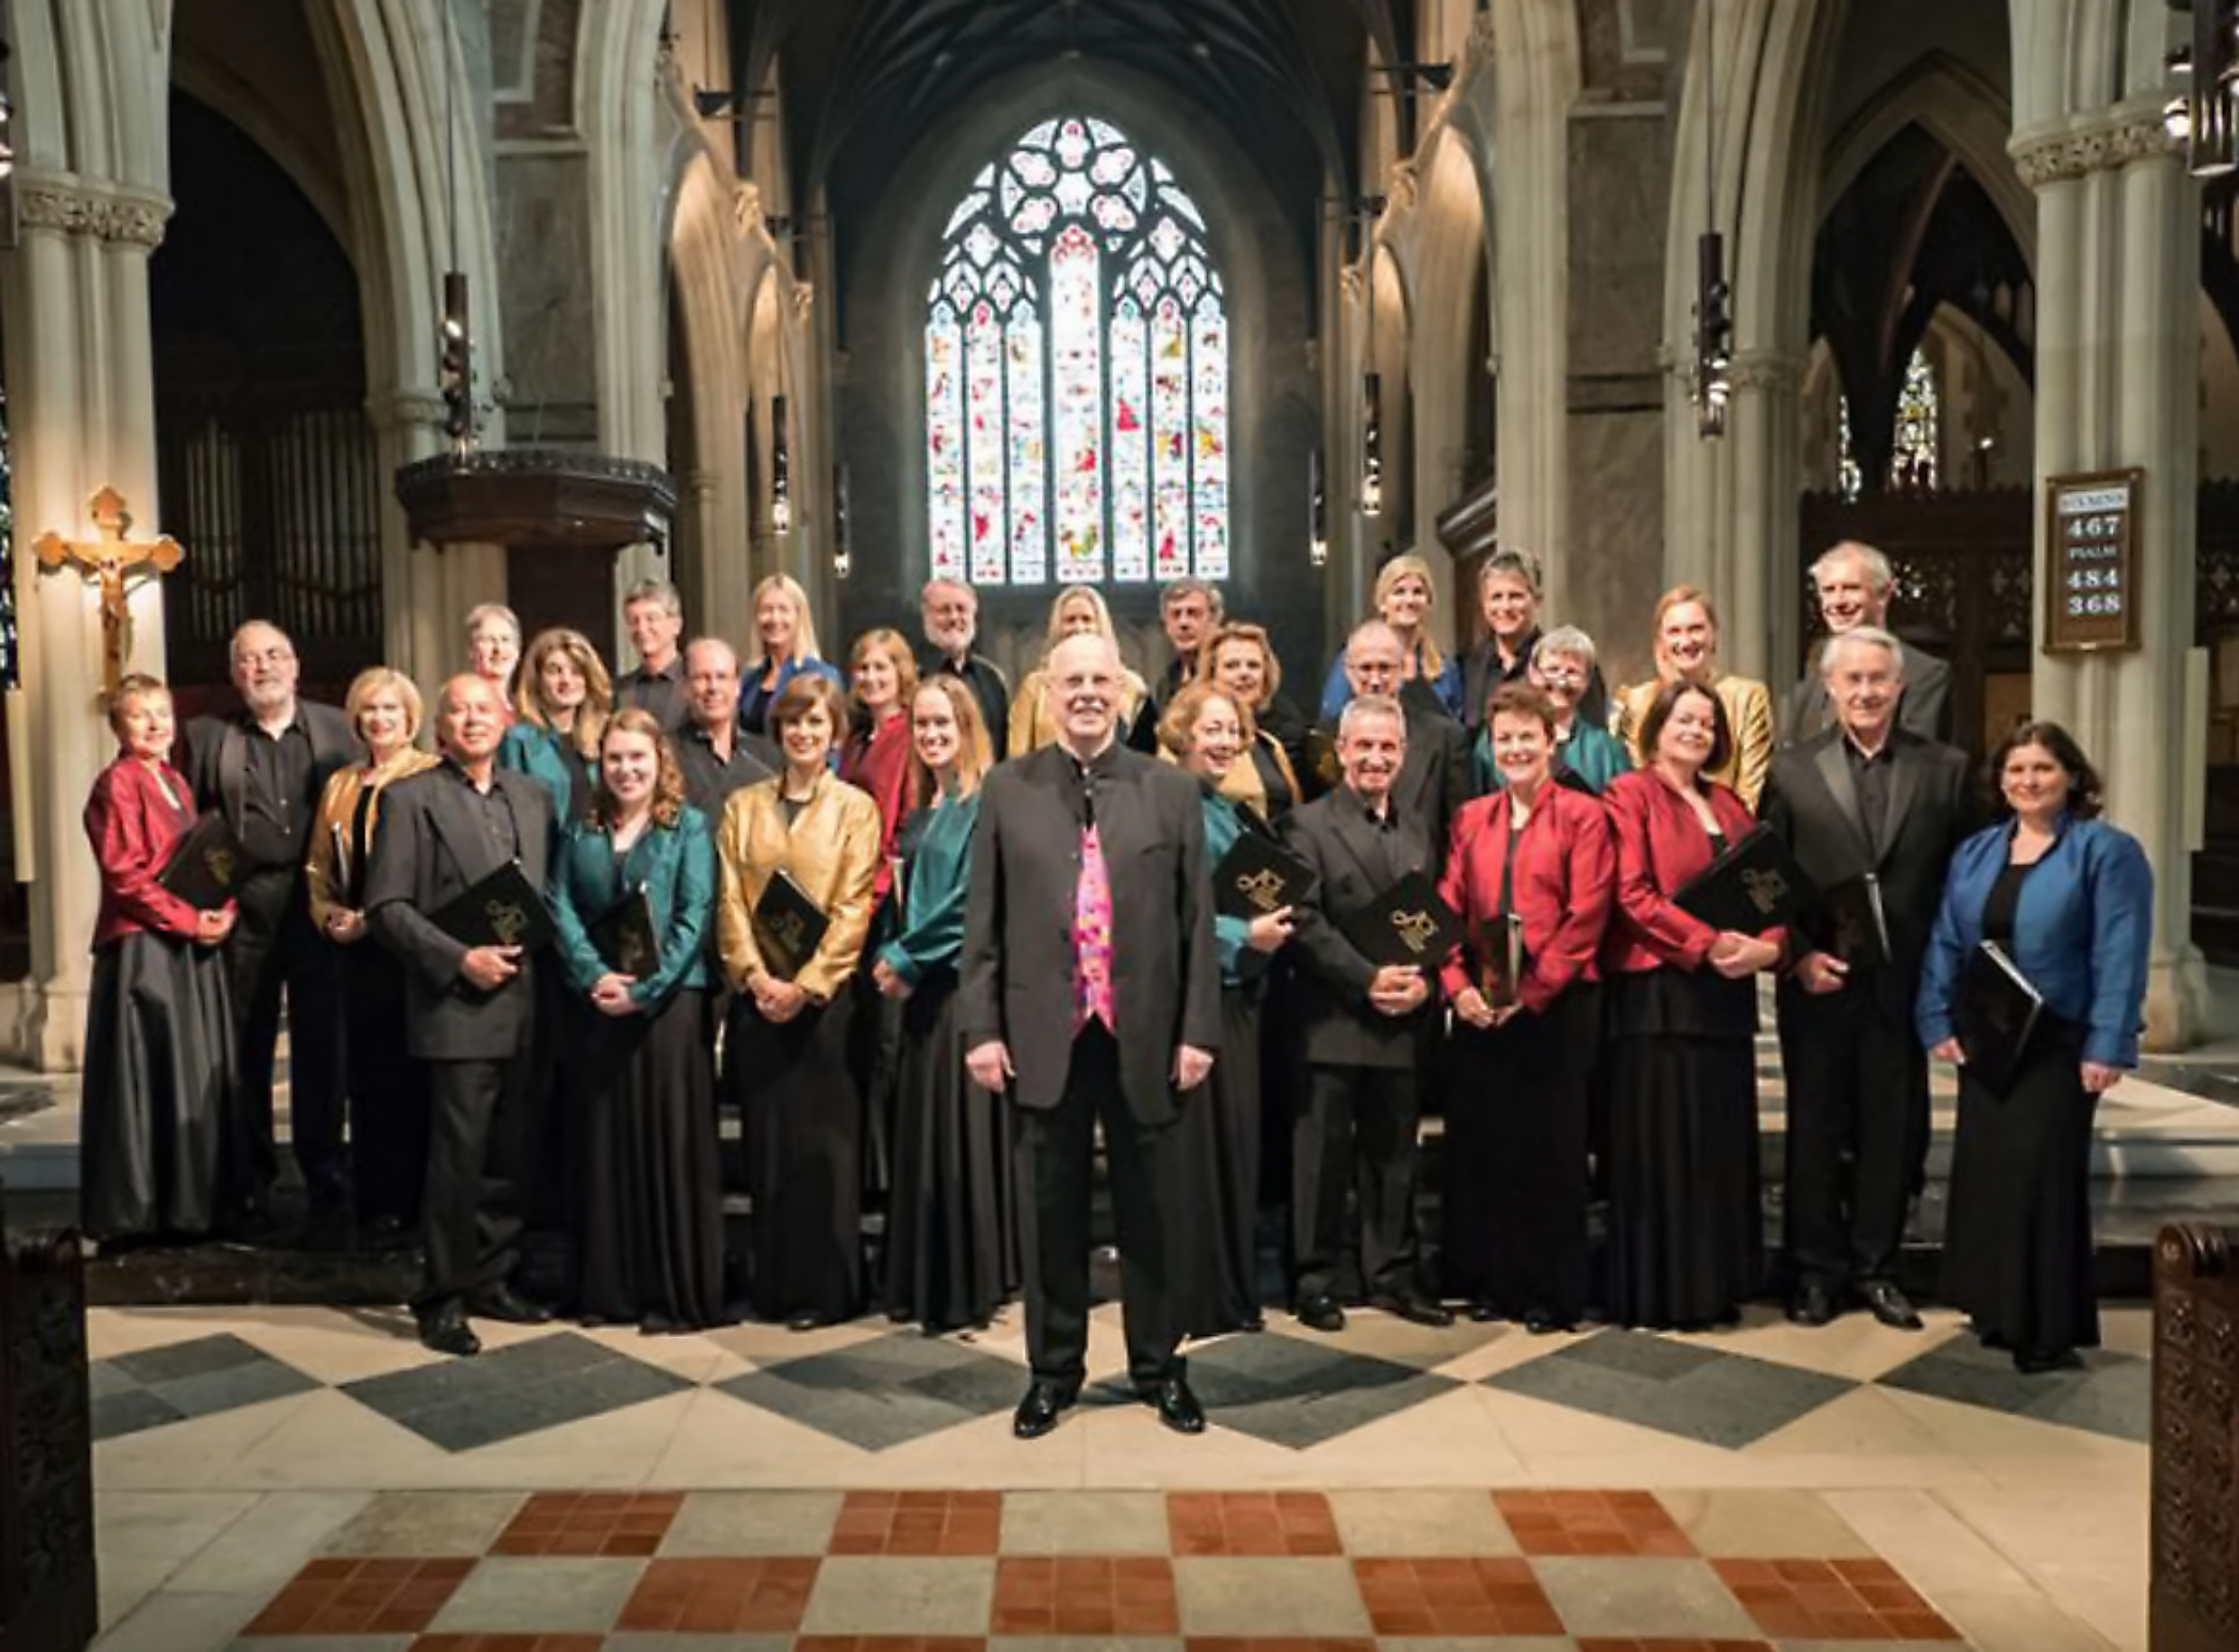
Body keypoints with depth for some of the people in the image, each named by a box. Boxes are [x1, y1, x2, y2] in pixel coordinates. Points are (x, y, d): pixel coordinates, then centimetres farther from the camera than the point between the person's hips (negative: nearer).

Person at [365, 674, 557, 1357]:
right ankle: (443, 1297, 10)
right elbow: (386, 907, -7)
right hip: (456, 1005, -5)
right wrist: (459, 959, -15)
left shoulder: (533, 796, 14)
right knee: (458, 1156, -3)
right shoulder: (412, 799, -2)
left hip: (523, 1002, 5)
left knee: (509, 1156, 10)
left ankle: (491, 1279, 23)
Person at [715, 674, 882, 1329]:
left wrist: (805, 985, -13)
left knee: (824, 1144, 0)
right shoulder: (743, 806, 11)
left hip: (826, 996, -3)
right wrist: (757, 976, -9)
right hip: (757, 996, 3)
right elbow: (730, 901, 4)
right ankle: (772, 1286, 17)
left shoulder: (856, 808, 2)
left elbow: (854, 910, -5)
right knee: (767, 1141, 7)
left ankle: (825, 1289, 8)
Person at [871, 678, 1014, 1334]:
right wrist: (893, 960, 4)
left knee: (961, 1131, -4)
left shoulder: (988, 803, -9)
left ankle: (970, 1287, 6)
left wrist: (904, 958, -11)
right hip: (922, 988, 8)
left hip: (966, 986, -8)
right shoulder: (922, 809, 15)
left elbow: (971, 902, -15)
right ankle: (924, 1282, 21)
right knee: (920, 1131, 11)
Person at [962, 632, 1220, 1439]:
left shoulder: (1171, 789, 3)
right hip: (1043, 1036, 0)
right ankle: (1054, 1368, 27)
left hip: (1145, 1037, 0)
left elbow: (1197, 919, 2)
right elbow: (984, 920, 3)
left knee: (1150, 1211, 12)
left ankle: (1159, 1365, 29)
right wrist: (981, 1028, -2)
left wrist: (1198, 1030, -2)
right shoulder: (1007, 789, 3)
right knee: (1052, 1212, 11)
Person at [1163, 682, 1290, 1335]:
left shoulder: (1239, 815, 15)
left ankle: (1236, 1293, 22)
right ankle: (1196, 1300, 8)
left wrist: (1271, 930, 2)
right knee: (1194, 1149, -3)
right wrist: (1243, 936, -16)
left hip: (1238, 995, 8)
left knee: (1239, 1142, 11)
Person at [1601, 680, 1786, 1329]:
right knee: (1662, 1141, -2)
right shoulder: (1631, 793, -2)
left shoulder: (1729, 805, 17)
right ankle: (1660, 1291, 6)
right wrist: (1708, 943, -19)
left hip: (1726, 993, 7)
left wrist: (1768, 945, -8)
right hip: (1658, 988, -6)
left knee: (1721, 1139, 9)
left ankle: (1713, 1283, 19)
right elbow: (1633, 893, -12)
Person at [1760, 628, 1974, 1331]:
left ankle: (1875, 1267, 24)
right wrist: (1798, 955, -9)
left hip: (1903, 983, 1)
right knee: (1814, 1129, 8)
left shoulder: (1945, 768, 4)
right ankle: (1817, 1269, 21)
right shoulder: (1792, 768, 1)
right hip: (1818, 980, -1)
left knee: (1892, 1130, 9)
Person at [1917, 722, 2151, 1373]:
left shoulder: (2107, 851, -6)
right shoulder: (1975, 852, 10)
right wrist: (1938, 1021, 0)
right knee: (1984, 1170, 9)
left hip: (2058, 1044, -5)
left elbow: (2119, 957, -12)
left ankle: (2049, 1327, 10)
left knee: (2042, 1173, -2)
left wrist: (2107, 1047, -18)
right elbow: (1946, 943, 9)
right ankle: (1998, 1310, 23)